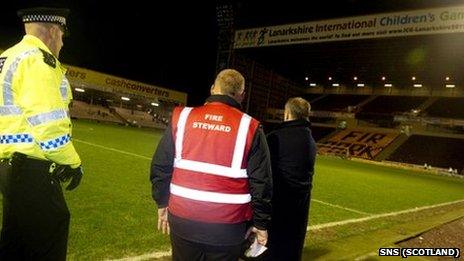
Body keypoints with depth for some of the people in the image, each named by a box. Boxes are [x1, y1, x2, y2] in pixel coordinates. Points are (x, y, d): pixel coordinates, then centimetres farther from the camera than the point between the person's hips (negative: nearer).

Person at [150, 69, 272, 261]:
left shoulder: (182, 116, -1)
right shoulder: (249, 127, -7)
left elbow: (160, 167, 4)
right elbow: (261, 183, -6)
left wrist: (163, 203, 17)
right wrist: (261, 224, 5)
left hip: (182, 218, 2)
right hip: (227, 225, -2)